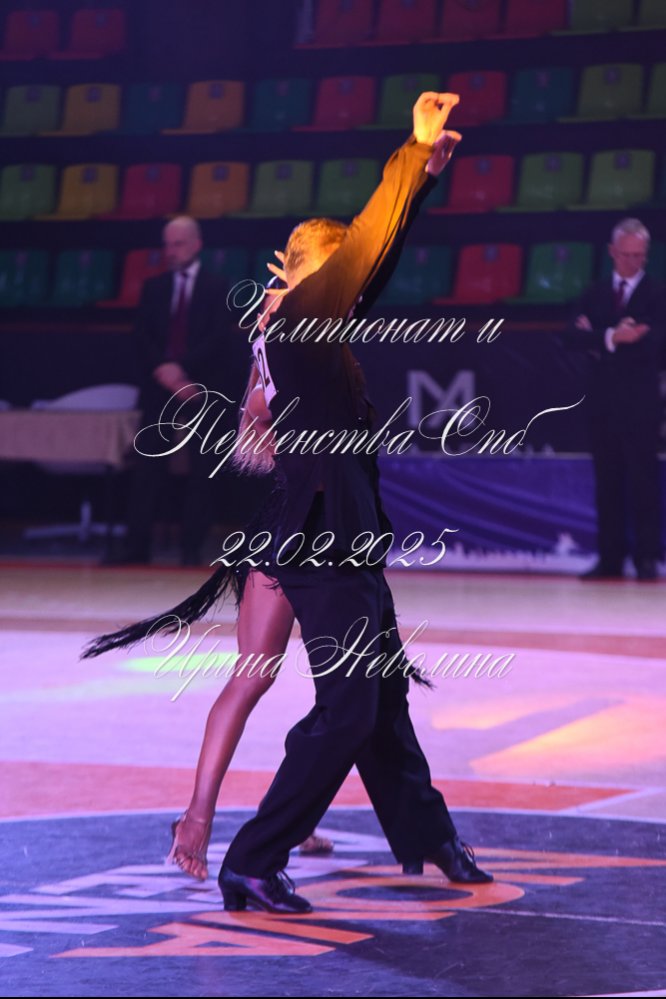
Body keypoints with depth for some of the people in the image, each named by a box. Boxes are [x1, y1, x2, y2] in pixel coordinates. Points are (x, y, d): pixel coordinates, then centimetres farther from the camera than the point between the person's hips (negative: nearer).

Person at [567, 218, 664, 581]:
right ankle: (610, 557, 8)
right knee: (607, 482, 5)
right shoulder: (595, 294, 13)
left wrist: (600, 340, -11)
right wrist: (612, 336, -19)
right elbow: (575, 335, -2)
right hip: (602, 401, 4)